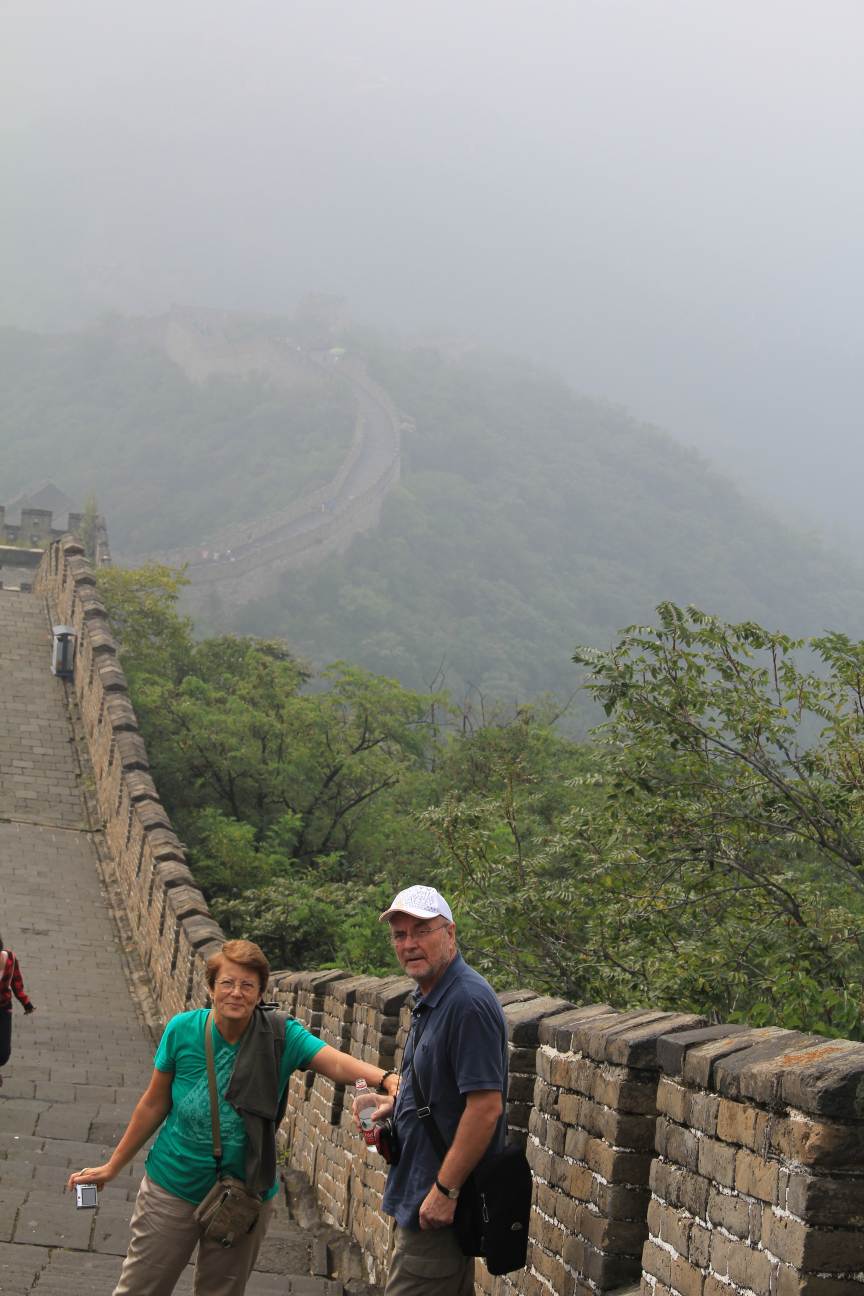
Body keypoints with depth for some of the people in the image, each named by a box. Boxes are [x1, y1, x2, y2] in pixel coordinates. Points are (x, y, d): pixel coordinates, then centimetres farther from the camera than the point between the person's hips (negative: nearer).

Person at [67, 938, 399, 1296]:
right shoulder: (183, 1029, -10)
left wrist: (385, 1078, -49)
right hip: (172, 1190, 0)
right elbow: (154, 1104, 1)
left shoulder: (280, 1036, -13)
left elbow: (337, 1063, -29)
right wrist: (112, 1167, 7)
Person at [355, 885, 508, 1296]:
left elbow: (485, 1106, -25)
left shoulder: (468, 1003, -21)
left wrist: (445, 1190, -24)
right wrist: (397, 1104, 8)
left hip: (437, 1204, -10)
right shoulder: (429, 998, 12)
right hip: (419, 1190, 10)